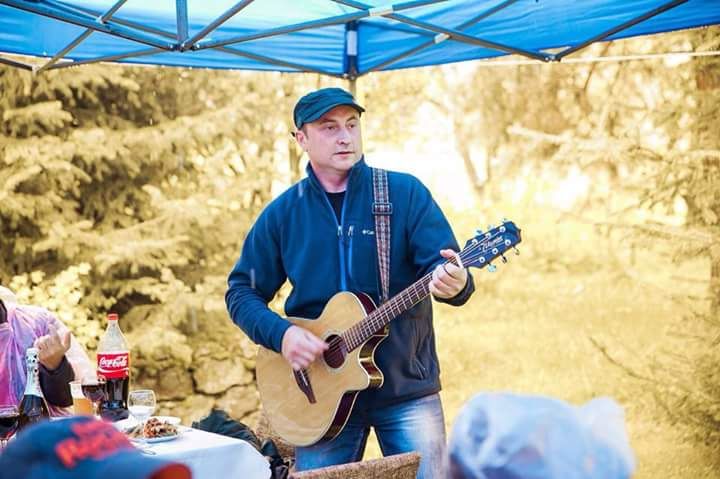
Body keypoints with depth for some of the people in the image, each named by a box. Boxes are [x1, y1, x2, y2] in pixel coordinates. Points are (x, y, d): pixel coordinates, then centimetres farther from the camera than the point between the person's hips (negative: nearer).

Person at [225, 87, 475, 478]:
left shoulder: (404, 192, -2)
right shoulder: (282, 213, 4)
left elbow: (445, 266, -10)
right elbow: (242, 292, 8)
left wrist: (454, 283, -34)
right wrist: (280, 334, -11)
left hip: (407, 388, -1)